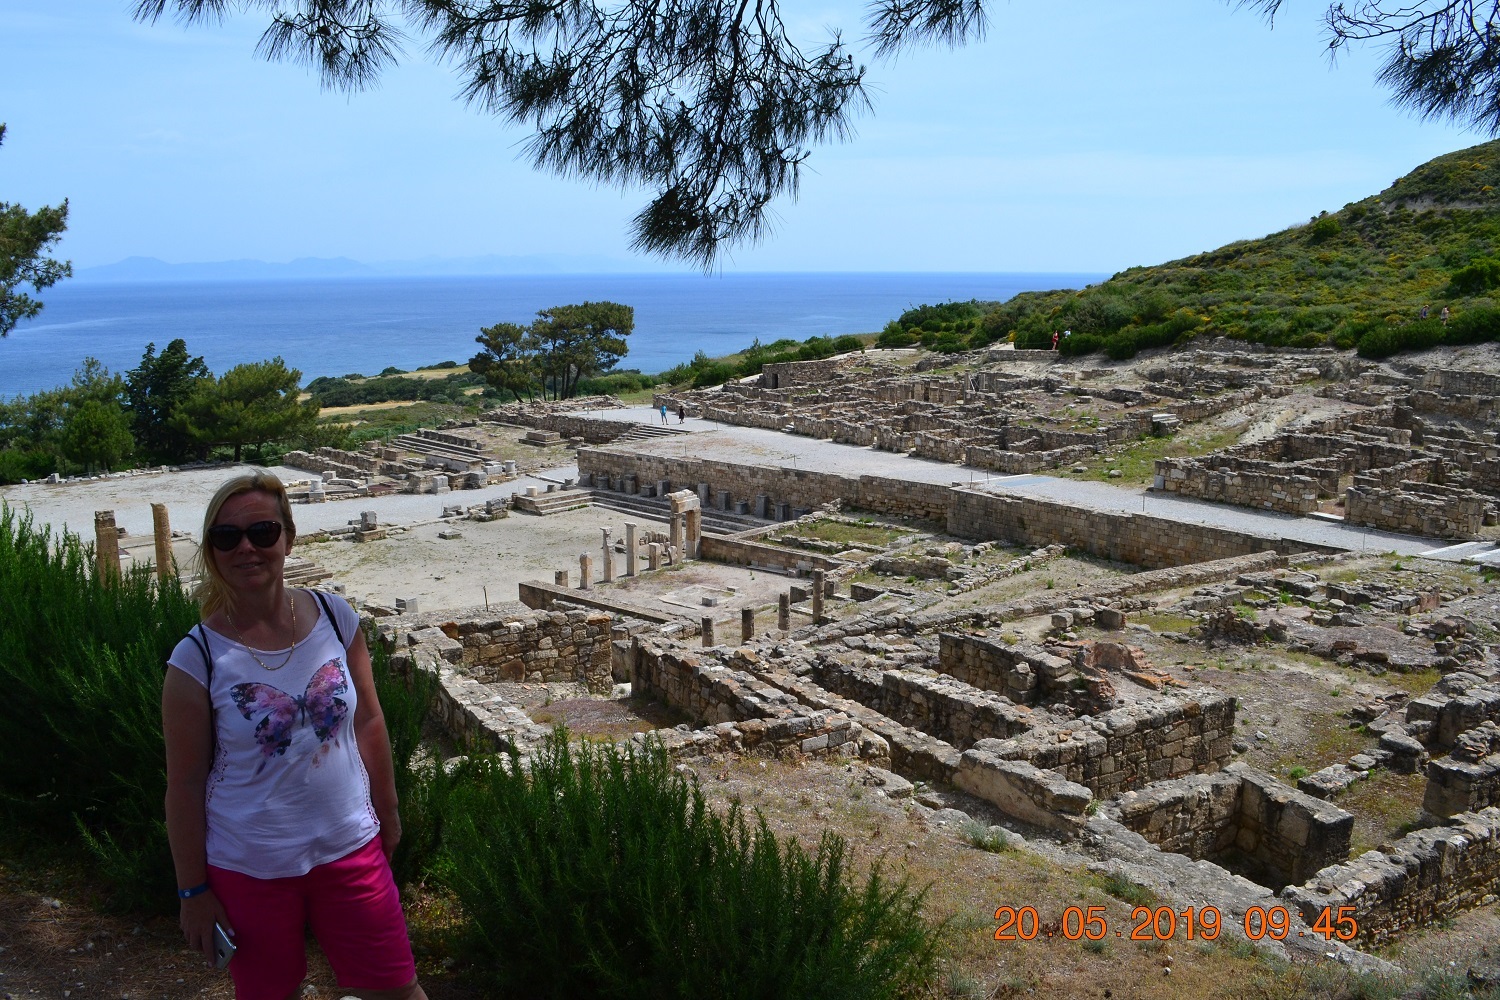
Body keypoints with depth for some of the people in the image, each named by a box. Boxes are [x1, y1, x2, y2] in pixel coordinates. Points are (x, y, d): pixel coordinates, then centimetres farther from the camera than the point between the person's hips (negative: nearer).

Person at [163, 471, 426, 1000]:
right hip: (249, 869, -2)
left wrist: (386, 812, 11)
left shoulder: (334, 617, -6)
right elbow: (186, 783, -8)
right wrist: (193, 890, -3)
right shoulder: (197, 658, -14)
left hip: (350, 847, 2)